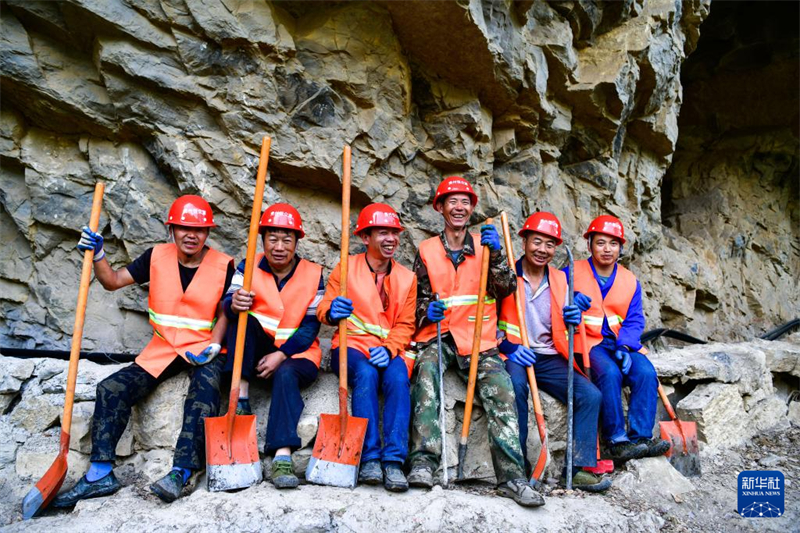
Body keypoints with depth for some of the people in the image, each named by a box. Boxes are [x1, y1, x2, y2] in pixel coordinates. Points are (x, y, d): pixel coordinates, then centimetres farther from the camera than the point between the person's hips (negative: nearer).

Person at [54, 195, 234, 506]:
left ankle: (181, 473, -36)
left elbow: (224, 313, 1)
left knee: (205, 388, -33)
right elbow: (113, 281, 9)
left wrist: (213, 347, -13)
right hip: (162, 350, 4)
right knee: (111, 388, -12)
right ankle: (100, 474, -8)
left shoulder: (223, 265, -2)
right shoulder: (157, 257, 5)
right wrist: (97, 254, -7)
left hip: (203, 349, -3)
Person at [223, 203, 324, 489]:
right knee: (243, 319, -27)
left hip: (296, 353, -1)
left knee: (286, 374, -34)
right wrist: (234, 303, -39)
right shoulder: (249, 267, 3)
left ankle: (282, 455, -41)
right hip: (255, 351, 2)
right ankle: (241, 399, -27)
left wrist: (281, 355, -18)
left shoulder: (313, 274, 1)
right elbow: (229, 304, -13)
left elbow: (311, 325, -5)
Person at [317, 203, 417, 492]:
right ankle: (369, 458, -28)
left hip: (389, 349, 2)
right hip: (351, 345, -1)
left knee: (397, 378, -30)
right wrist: (332, 312, -28)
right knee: (366, 373, -33)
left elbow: (405, 325, 6)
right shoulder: (346, 267, 5)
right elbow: (323, 308, -2)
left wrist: (389, 349, -15)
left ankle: (394, 461, -29)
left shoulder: (406, 278, 11)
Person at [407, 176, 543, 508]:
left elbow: (506, 289, 2)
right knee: (426, 371, -31)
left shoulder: (485, 245, 14)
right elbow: (419, 297, 14)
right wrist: (426, 311, -9)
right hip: (438, 335, 0)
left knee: (502, 391, -22)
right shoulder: (427, 250, 13)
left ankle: (512, 476, -20)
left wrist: (495, 254, -14)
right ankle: (424, 461, -33)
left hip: (478, 339, 1)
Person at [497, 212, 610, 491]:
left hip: (548, 358, 5)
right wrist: (509, 348, -20)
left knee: (591, 395, -13)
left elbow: (561, 332, 19)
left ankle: (578, 468, -4)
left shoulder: (560, 279, 14)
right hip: (512, 356, -5)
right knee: (515, 385, -36)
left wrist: (573, 319, -4)